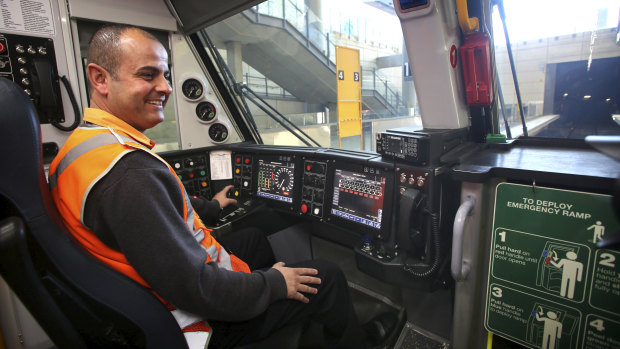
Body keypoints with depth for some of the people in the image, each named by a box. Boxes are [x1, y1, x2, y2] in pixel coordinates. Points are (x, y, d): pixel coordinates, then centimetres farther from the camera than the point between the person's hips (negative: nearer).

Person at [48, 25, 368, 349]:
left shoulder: (81, 145, 2)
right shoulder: (129, 172, -33)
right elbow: (194, 289, -31)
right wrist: (275, 283, -16)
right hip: (202, 320, -9)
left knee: (252, 238, 30)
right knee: (328, 278, 0)